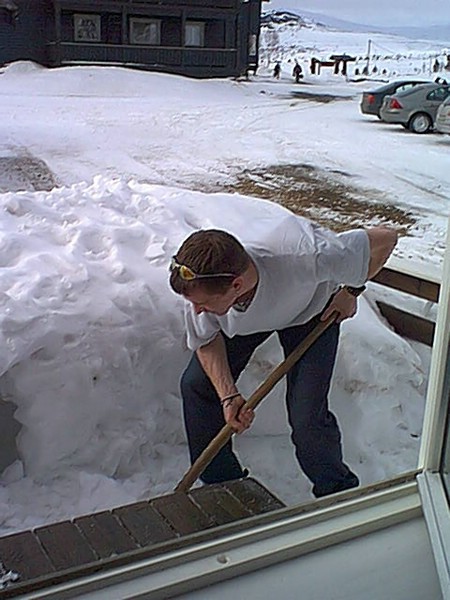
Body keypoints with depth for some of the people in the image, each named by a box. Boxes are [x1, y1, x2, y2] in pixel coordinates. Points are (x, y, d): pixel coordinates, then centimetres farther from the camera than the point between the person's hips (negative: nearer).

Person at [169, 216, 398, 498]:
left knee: (307, 419, -11)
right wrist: (228, 396, -24)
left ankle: (338, 492, 20)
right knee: (197, 384, -2)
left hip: (310, 310, -3)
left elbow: (385, 238, -31)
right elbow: (206, 344, -11)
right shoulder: (201, 289, -35)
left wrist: (351, 291, -17)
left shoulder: (304, 258, -48)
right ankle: (222, 484, 19)